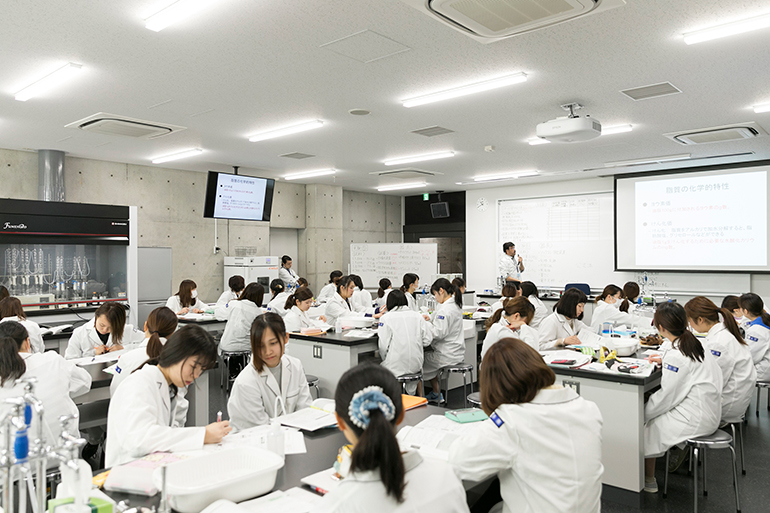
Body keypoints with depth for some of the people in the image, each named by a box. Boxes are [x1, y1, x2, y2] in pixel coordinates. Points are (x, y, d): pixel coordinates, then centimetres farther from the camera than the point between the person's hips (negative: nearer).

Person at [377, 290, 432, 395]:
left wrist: (385, 359, 8)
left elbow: (383, 345, -9)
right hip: (416, 365, 5)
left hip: (396, 366, -4)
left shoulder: (386, 318, -6)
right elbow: (427, 340, 4)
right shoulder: (418, 316, 4)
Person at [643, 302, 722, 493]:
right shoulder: (695, 345, 3)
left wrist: (643, 413, -7)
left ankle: (649, 480, 15)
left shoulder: (676, 356, -23)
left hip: (696, 419, -9)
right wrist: (665, 362, 22)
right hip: (708, 414, 9)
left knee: (648, 423, 5)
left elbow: (667, 396, -18)